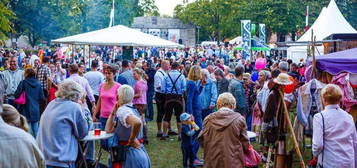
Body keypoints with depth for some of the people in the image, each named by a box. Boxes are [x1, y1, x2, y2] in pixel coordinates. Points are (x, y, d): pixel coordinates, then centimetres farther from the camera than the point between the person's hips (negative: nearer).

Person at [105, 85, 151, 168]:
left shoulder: (122, 110, -13)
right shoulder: (131, 109, 15)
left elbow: (137, 122, -35)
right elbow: (108, 130, 17)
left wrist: (131, 140, -21)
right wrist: (113, 112, 11)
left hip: (130, 155, -9)